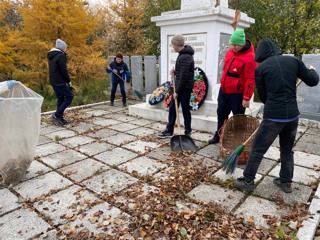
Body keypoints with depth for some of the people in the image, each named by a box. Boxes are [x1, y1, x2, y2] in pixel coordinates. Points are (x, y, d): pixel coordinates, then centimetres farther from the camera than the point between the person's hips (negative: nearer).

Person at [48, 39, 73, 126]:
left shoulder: (51, 55, 16)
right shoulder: (61, 55, -13)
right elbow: (64, 70, -17)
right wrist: (68, 81, -9)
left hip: (53, 81, 9)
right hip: (59, 82, -9)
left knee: (60, 98, 14)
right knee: (69, 96, -4)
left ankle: (59, 118, 16)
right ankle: (57, 114, -8)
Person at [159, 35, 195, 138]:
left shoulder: (185, 57, -20)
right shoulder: (183, 54, 11)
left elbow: (184, 76, -23)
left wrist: (177, 91, -20)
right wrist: (175, 72, 4)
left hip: (185, 88, -10)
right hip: (180, 87, 10)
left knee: (185, 109, 2)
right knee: (172, 108, 11)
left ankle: (188, 131, 18)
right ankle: (169, 130, 19)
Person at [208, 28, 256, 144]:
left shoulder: (249, 57, -20)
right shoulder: (230, 51, 5)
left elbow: (250, 79, -21)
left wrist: (246, 98, -20)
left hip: (237, 94, -8)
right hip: (224, 90, 8)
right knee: (221, 114, 19)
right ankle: (218, 135, 36)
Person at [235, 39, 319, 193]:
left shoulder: (261, 68, -2)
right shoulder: (293, 61, 5)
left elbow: (263, 96, 5)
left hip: (273, 116, -4)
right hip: (293, 115, 5)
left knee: (257, 150, 8)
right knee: (287, 150, 22)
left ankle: (248, 181, 16)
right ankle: (285, 182, 32)